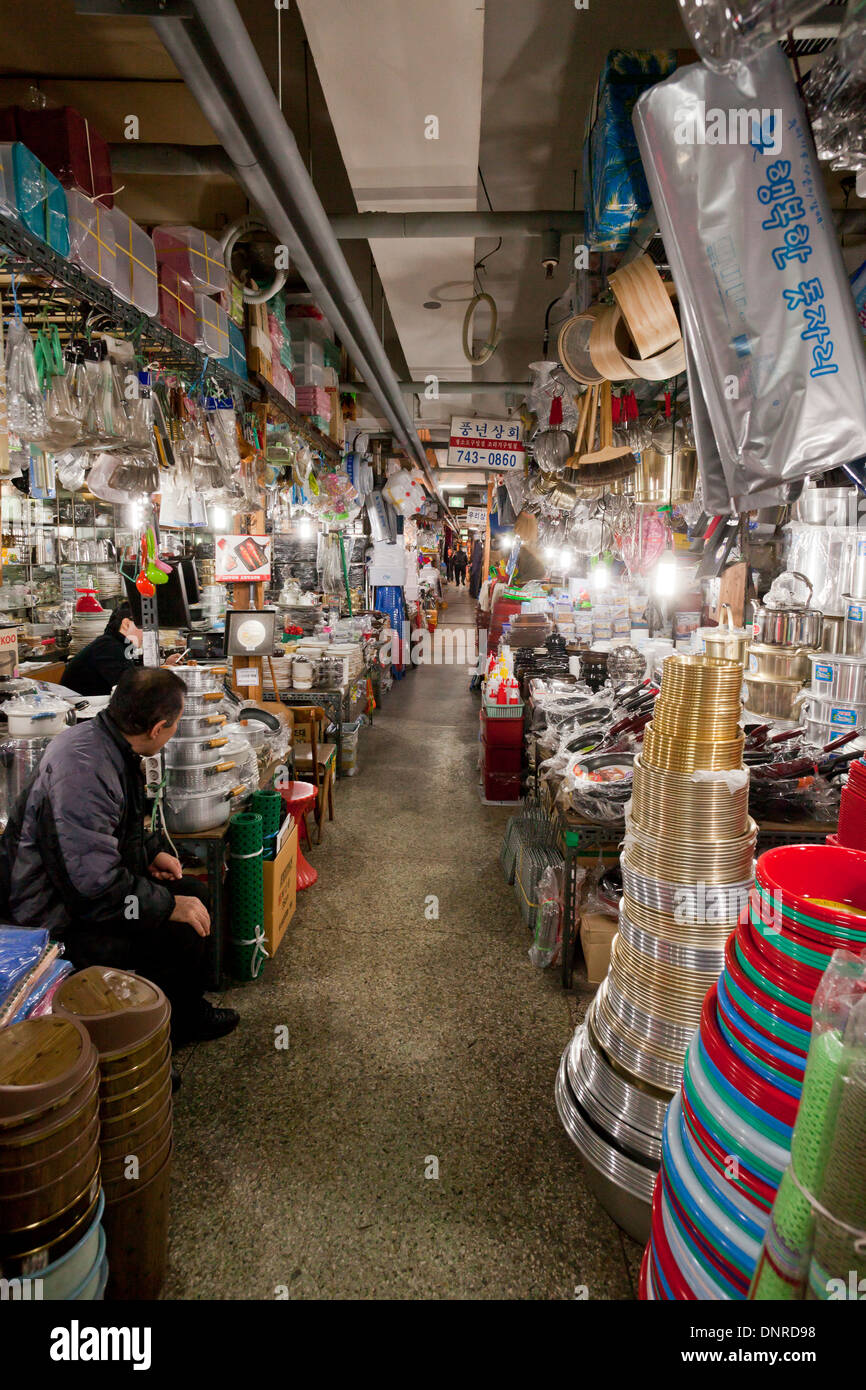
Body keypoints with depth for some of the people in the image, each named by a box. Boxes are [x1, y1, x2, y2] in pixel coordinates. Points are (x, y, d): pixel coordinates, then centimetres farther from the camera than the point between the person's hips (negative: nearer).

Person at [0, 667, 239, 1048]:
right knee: (181, 936, -17)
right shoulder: (85, 770, -33)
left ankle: (189, 1011, 27)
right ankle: (175, 1030, 12)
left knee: (192, 893, 12)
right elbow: (95, 885, -33)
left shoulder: (100, 738, -1)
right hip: (57, 922, -10)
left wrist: (151, 852, 8)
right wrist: (169, 906, -23)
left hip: (84, 883, 11)